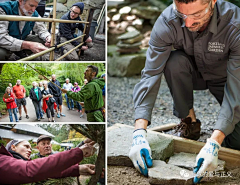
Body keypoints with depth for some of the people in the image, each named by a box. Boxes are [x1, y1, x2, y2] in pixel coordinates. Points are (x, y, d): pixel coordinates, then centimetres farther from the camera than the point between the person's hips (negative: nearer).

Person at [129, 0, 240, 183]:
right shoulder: (167, 22, -31)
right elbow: (150, 74, -32)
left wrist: (214, 143, -47)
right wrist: (139, 132, -43)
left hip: (224, 77, -2)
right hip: (193, 74, 2)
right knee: (174, 61, -33)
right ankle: (189, 120, -10)